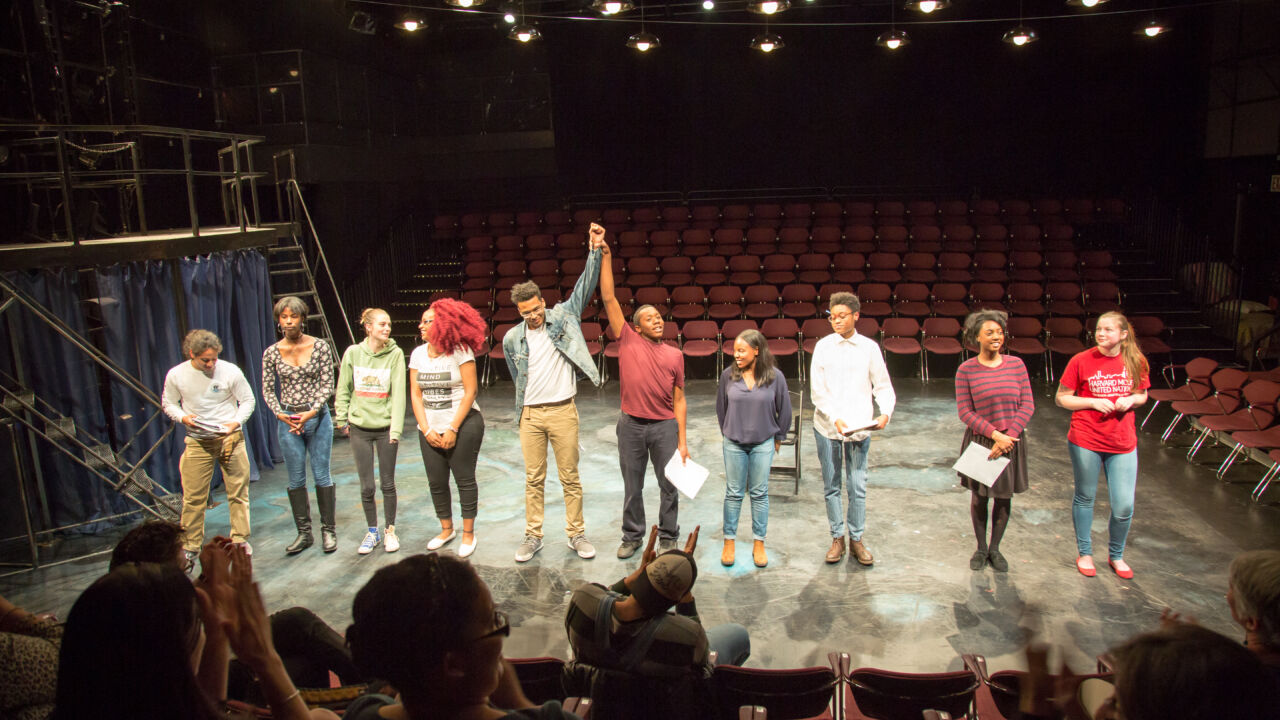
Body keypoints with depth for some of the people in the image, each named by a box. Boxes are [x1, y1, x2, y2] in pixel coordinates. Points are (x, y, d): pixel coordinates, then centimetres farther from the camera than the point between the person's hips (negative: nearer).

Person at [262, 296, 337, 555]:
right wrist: (280, 414, -8)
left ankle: (329, 531, 14)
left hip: (317, 417, -2)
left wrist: (312, 412, -15)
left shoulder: (320, 347, -3)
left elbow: (327, 385, -3)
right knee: (296, 480, 7)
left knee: (322, 476, 2)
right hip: (288, 421, 2)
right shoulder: (271, 353, 1)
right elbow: (267, 390, 6)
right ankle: (304, 533, 18)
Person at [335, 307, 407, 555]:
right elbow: (343, 390, 6)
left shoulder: (395, 354, -7)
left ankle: (390, 530, 26)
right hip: (360, 428, 1)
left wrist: (396, 428, -13)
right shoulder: (353, 353, -3)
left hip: (385, 427, -1)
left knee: (388, 484, 8)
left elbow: (398, 393, -9)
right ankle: (372, 532, 24)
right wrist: (342, 419, 5)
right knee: (366, 486, 7)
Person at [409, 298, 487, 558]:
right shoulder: (418, 354, 5)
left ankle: (468, 533, 18)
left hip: (462, 426, -5)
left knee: (464, 479, 3)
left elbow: (470, 391, -12)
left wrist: (453, 429, -14)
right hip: (430, 429, 5)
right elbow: (416, 395, 5)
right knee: (436, 482, 11)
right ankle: (446, 529, 30)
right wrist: (426, 430, -4)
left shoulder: (460, 351, -10)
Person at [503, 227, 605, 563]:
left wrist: (595, 252, -17)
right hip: (531, 414, 2)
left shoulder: (562, 316, -1)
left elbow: (584, 286, -8)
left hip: (563, 411, -1)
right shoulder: (512, 339, 3)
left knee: (570, 478, 6)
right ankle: (533, 537, 20)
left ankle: (577, 535, 18)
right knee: (533, 479, 9)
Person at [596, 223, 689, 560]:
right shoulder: (627, 340, -1)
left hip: (665, 426, 1)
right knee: (632, 486, 11)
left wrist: (682, 440, -2)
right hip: (631, 425, 0)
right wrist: (604, 254, -13)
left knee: (669, 485, 8)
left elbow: (679, 400, 4)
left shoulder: (674, 355, 3)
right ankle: (632, 536, 28)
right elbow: (609, 298, -7)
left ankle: (668, 537, 24)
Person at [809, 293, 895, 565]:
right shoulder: (823, 346, 0)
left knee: (858, 486, 4)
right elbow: (817, 390, -4)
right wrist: (835, 418, -17)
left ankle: (856, 539, 19)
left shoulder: (869, 348, 1)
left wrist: (885, 412, -16)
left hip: (859, 428, 0)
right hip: (827, 427, 0)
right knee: (831, 485, 9)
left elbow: (883, 386, 3)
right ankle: (837, 538, 22)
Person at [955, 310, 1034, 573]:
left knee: (1004, 497, 10)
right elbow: (964, 411, -8)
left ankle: (995, 548, 28)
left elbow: (1027, 405, -3)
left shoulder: (1016, 364, -1)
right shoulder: (966, 370, -7)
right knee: (978, 496, 9)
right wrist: (995, 434, -16)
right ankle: (981, 548, 28)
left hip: (1011, 442, 2)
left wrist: (1008, 437, -12)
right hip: (979, 442, -2)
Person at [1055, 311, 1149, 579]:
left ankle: (1116, 555, 29)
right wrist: (1093, 401, -16)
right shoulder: (1081, 361, -8)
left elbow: (1142, 395, 15)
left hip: (1123, 443, 2)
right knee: (1085, 498, 12)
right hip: (1085, 441, -2)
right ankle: (1084, 552, 31)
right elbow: (1061, 398, -3)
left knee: (1124, 506, 3)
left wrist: (1130, 400, -8)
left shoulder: (1135, 362, 0)